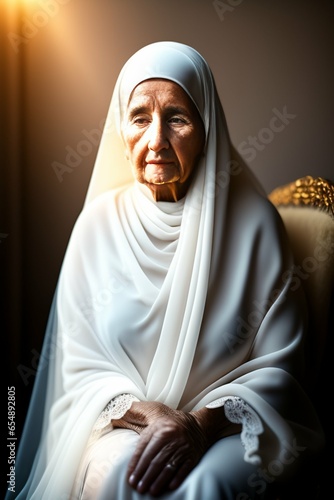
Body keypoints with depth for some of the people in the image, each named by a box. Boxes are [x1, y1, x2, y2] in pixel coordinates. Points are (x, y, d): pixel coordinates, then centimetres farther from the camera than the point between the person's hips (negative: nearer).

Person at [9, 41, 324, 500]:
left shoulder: (253, 221, -4)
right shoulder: (98, 224, 1)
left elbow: (278, 366, -3)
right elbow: (81, 366, 2)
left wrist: (203, 423, -20)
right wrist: (146, 413, -17)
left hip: (227, 429, -1)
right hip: (123, 425, 2)